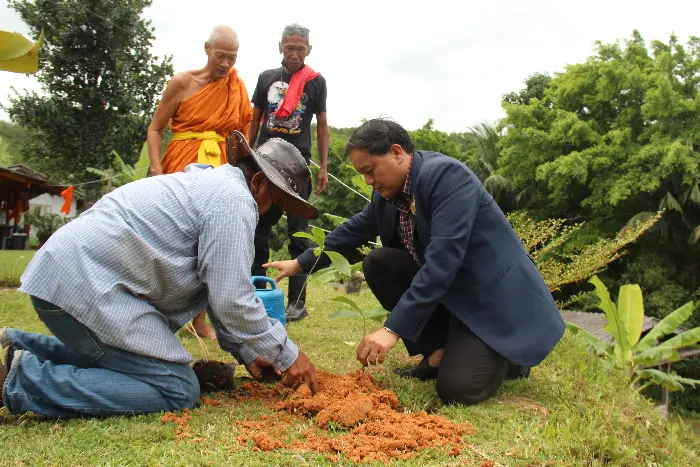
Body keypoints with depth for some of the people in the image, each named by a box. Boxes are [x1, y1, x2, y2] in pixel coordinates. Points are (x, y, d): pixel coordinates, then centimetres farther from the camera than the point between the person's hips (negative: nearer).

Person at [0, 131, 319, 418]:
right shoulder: (234, 199, -11)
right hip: (87, 285, -11)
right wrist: (286, 355, -3)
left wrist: (246, 352, 20)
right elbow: (231, 300, -16)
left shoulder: (206, 185, 22)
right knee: (177, 390, -8)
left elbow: (215, 290, 23)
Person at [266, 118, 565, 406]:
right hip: (446, 288, 8)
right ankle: (441, 349, 3)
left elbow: (441, 262, -32)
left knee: (456, 388, -22)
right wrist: (301, 263, 19)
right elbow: (355, 230, 16)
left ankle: (508, 354, 10)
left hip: (493, 292, -8)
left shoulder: (446, 174, -24)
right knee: (377, 264, -6)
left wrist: (393, 329, -33)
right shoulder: (387, 191, 0)